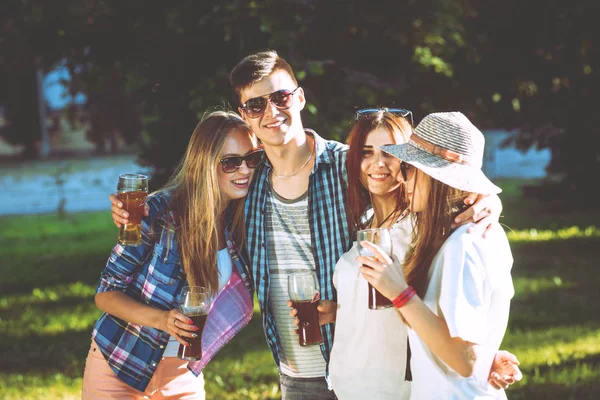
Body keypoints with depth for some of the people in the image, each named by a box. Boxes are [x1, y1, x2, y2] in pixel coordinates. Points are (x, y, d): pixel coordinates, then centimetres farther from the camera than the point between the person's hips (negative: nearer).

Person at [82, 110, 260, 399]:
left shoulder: (243, 224, -6)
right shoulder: (158, 213, -18)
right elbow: (106, 293, -12)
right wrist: (161, 319, -27)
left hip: (182, 377, 4)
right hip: (120, 370, -4)